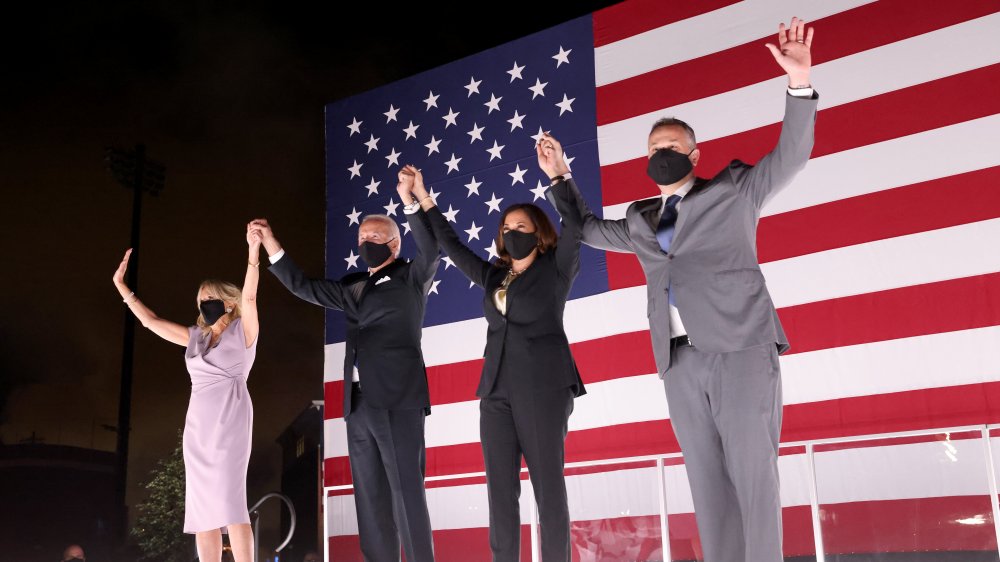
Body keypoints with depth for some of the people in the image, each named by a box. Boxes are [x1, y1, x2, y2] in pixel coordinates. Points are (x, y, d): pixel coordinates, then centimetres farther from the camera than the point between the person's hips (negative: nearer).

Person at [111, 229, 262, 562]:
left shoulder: (243, 331, 2)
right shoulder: (195, 337, 17)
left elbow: (249, 297, -13)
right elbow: (152, 321, 21)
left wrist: (253, 253, -26)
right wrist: (121, 286, 19)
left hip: (229, 421, -6)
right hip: (198, 425, 6)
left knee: (229, 500, -16)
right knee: (202, 507, 1)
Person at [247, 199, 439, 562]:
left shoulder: (412, 278, 6)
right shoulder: (353, 287, 22)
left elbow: (430, 248, -12)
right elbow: (302, 287, 26)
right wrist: (271, 245, 18)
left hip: (398, 400, -6)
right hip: (359, 404, 6)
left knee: (407, 493, -8)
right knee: (370, 497, 5)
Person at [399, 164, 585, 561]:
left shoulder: (556, 268, 6)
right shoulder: (493, 276, 19)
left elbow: (573, 227, -10)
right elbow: (451, 246, 24)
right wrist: (421, 200, 20)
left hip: (544, 388, -5)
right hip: (496, 391, 5)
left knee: (548, 487, -5)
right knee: (500, 490, 1)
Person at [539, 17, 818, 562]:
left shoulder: (733, 189, 11)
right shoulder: (641, 220, 23)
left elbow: (789, 157, 0)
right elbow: (589, 229, 37)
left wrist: (799, 85, -13)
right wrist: (560, 178, 30)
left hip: (741, 347, -4)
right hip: (681, 359, 5)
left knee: (752, 472, -9)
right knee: (707, 480, 4)